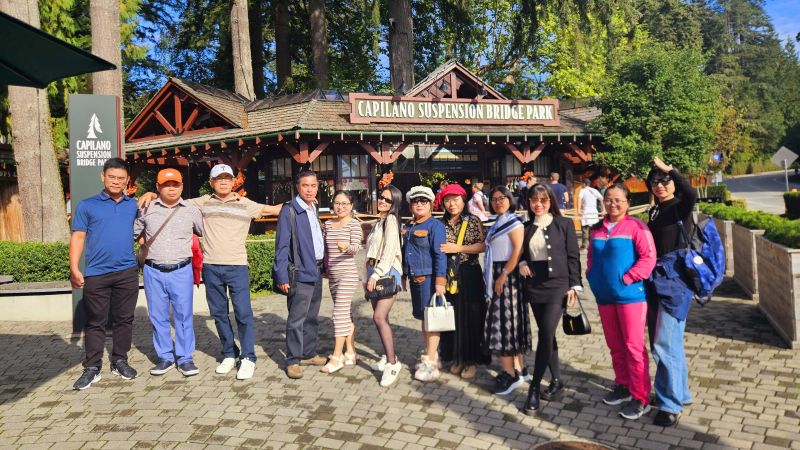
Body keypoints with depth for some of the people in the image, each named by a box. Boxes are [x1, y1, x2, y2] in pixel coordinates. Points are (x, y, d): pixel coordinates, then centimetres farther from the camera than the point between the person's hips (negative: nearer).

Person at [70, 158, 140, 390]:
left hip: (127, 272, 2)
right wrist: (74, 269, -8)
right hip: (96, 274, -2)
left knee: (124, 319, 9)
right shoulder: (87, 205, 5)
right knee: (95, 322, 5)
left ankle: (120, 361, 22)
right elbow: (78, 237, 2)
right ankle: (92, 368, 13)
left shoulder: (134, 205, 10)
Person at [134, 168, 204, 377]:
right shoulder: (147, 209, 4)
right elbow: (132, 233, 17)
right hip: (153, 272, 1)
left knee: (183, 315, 3)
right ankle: (165, 357, 22)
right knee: (158, 317, 9)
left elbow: (206, 233, 13)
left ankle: (185, 358, 14)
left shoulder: (192, 211, 4)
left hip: (181, 272, -1)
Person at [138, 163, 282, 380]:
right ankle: (229, 354, 23)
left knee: (243, 312, -6)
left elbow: (272, 209, 14)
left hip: (237, 266, -2)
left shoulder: (245, 204, 6)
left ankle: (248, 358, 4)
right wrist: (150, 194, 5)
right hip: (211, 266, 2)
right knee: (219, 313, 10)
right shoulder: (202, 203, 9)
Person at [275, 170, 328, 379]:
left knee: (311, 317, 15)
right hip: (300, 273, -8)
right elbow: (282, 246, -14)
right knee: (297, 319, -4)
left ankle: (308, 354, 26)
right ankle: (293, 361, 5)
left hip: (316, 271, 8)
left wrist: (322, 266, 14)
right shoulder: (289, 211, -11)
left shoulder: (314, 210, 13)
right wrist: (282, 276, -18)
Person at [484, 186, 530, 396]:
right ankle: (516, 368, 19)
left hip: (508, 276, -9)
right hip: (495, 277, 9)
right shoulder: (497, 224, 16)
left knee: (505, 320, -7)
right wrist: (492, 277, 10)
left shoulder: (514, 223, -9)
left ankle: (510, 374, 0)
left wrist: (503, 276, -21)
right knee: (507, 321, 11)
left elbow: (518, 251, -19)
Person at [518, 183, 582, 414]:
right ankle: (556, 380, 26)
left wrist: (574, 285, -7)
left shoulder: (564, 224, -2)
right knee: (546, 335, 12)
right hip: (534, 285, 5)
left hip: (557, 285, -5)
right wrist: (522, 264, -3)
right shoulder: (527, 227, 10)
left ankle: (534, 389, -5)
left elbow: (573, 256, -2)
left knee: (546, 335, -11)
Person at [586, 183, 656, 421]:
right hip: (604, 296, 6)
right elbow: (591, 257, 20)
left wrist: (627, 278, -17)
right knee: (615, 346, 16)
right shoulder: (597, 229, 9)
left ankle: (641, 399, 8)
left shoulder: (636, 226, -9)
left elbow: (649, 257, -14)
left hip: (630, 295, -6)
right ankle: (623, 385, 32)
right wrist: (592, 276, 6)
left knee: (634, 346, -1)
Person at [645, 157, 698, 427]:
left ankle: (671, 403, 0)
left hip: (675, 277, -8)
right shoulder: (654, 211, 14)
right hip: (655, 278, 8)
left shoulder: (680, 206, -6)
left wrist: (669, 169, -28)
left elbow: (692, 194, -32)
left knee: (666, 342, -10)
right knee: (660, 340, 14)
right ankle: (679, 392, 29)